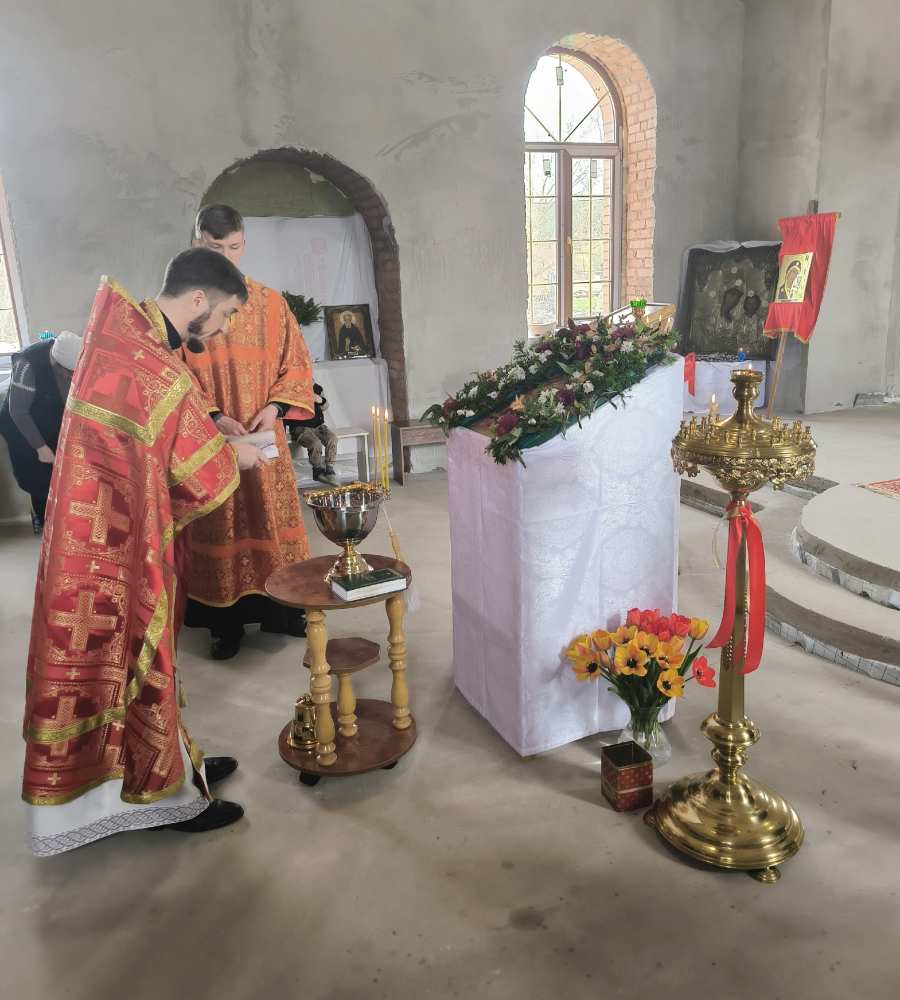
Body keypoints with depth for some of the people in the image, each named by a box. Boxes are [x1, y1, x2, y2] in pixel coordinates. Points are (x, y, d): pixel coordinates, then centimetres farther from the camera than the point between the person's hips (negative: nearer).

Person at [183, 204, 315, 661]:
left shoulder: (270, 302, 5)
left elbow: (295, 364, 5)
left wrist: (274, 407, -11)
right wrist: (214, 417, -18)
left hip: (264, 436, 2)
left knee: (271, 516, 9)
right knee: (219, 525, 4)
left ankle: (279, 608, 24)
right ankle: (226, 621, 16)